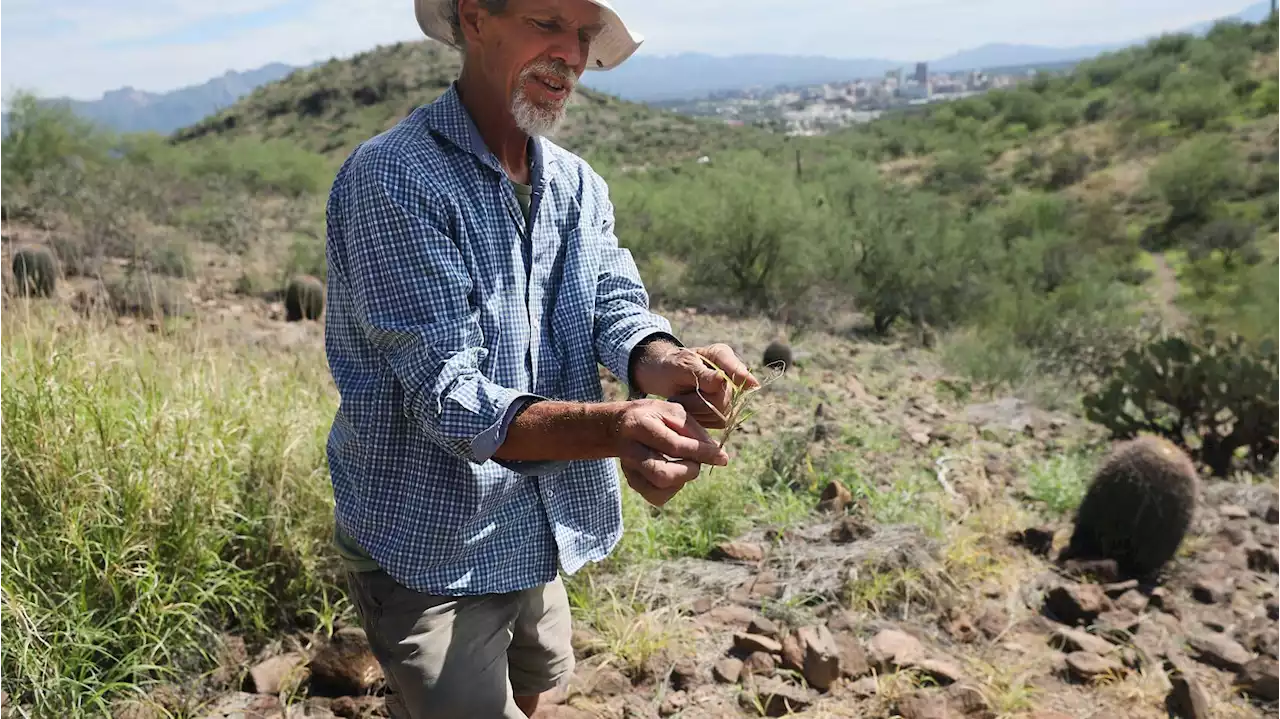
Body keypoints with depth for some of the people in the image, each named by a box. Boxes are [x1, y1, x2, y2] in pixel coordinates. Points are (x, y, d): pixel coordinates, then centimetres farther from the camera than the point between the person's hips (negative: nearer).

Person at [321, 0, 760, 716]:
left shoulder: (579, 184, 3)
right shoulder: (392, 179, -21)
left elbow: (617, 308, -8)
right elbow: (448, 398, -27)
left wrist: (669, 365, -32)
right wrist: (616, 429, -44)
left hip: (537, 535, 7)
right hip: (431, 547, -7)